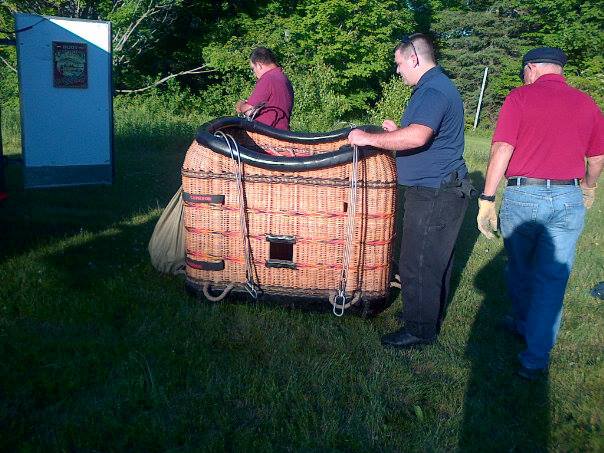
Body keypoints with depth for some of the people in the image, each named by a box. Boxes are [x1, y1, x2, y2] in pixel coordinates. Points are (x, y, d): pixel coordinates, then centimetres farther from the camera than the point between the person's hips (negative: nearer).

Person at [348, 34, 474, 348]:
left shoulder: (433, 91, -19)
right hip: (442, 191, 11)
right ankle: (429, 316, 33)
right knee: (435, 260, 19)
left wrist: (370, 139, -25)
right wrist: (397, 131, 21)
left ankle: (419, 330, 11)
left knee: (416, 265, -2)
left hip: (433, 195, -11)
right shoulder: (438, 86, 17)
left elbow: (417, 136, -34)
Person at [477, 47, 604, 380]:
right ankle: (535, 358, 8)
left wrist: (487, 199, -11)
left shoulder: (520, 97, -3)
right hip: (569, 200, 3)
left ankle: (523, 323, 42)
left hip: (523, 197, -2)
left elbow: (501, 150, -13)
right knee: (552, 279, 6)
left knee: (520, 270, 19)